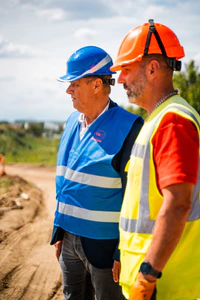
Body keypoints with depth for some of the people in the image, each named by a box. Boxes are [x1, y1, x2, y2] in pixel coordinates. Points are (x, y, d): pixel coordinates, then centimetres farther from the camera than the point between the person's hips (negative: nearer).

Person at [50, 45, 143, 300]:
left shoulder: (127, 127, -15)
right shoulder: (73, 122, 7)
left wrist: (124, 251, -15)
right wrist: (59, 230, 14)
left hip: (104, 243, -7)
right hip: (70, 238, 7)